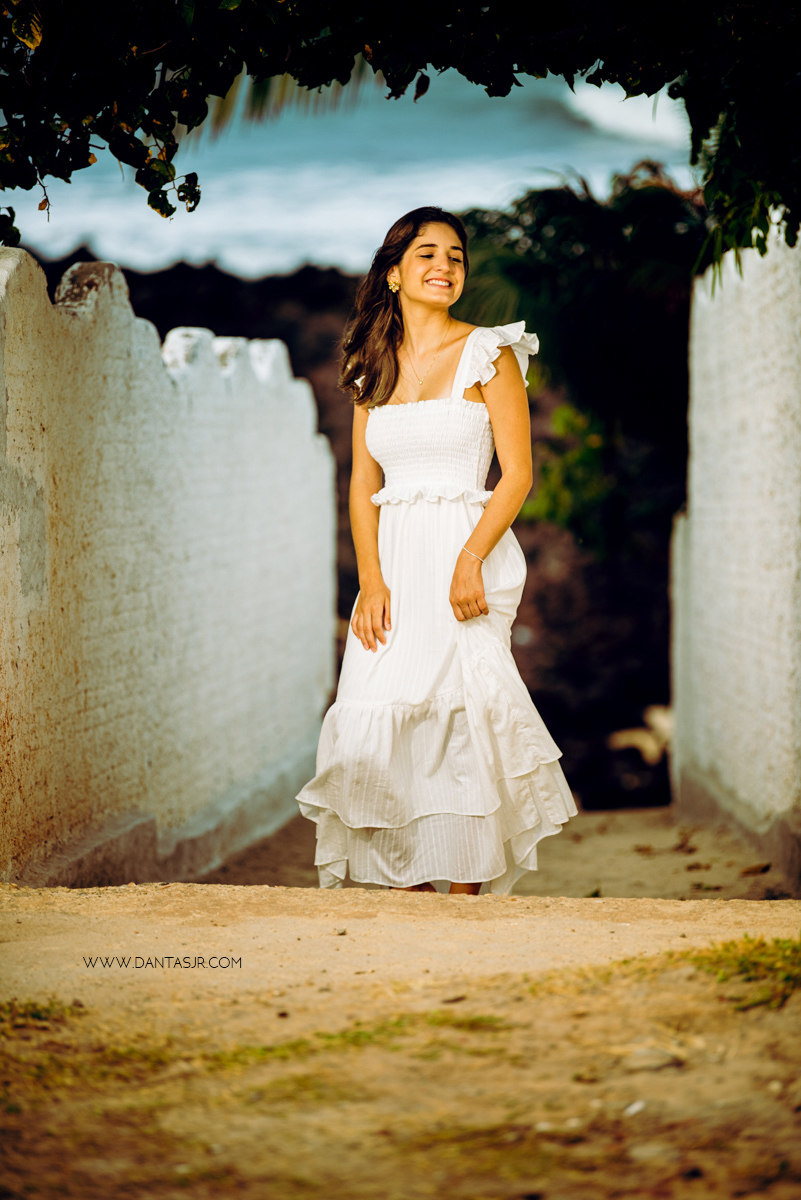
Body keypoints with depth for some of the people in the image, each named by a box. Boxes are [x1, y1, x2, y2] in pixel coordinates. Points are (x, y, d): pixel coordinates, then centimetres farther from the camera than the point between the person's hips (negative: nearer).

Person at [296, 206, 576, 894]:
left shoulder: (487, 355, 1)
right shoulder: (373, 368, 14)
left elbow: (518, 474, -4)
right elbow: (364, 483, 10)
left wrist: (471, 560, -17)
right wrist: (371, 578, -4)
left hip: (465, 552, -4)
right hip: (392, 560, 4)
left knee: (458, 720, -10)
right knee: (378, 724, -6)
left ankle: (463, 895, -4)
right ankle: (410, 889, 1)